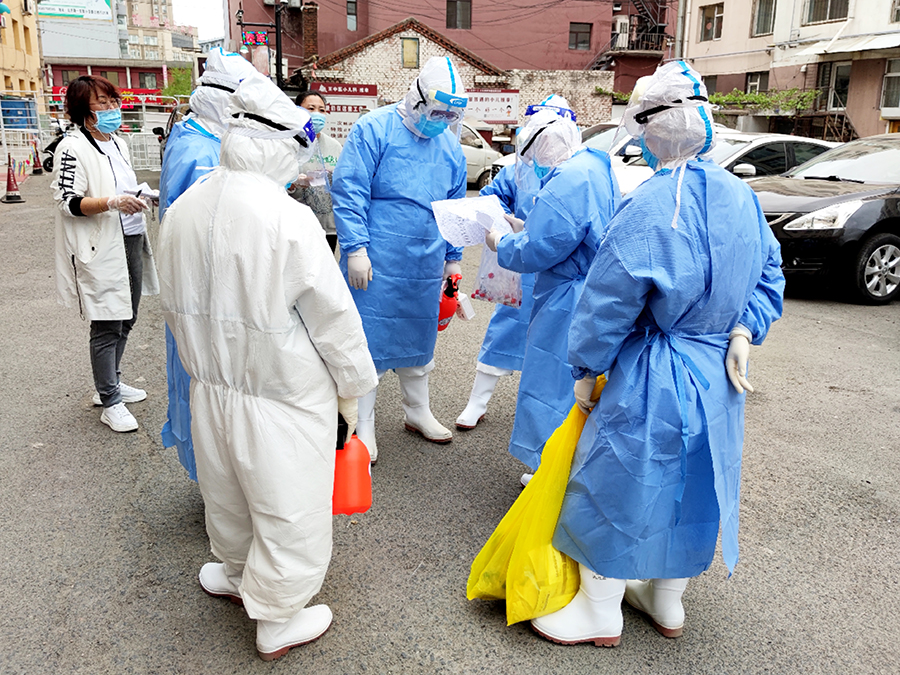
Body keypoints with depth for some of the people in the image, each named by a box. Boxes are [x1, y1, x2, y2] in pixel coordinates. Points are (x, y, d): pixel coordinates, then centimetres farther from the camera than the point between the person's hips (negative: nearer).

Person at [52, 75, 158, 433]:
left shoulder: (118, 143, 14)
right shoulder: (73, 147, -11)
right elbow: (68, 202, -17)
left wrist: (137, 198, 8)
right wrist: (112, 202, -30)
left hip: (130, 241, 8)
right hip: (100, 249, -8)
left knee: (126, 318, 16)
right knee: (107, 326, -3)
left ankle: (110, 383, 32)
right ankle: (110, 403, 7)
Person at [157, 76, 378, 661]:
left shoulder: (182, 210, -3)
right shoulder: (290, 219, -24)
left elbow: (174, 305, 10)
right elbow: (334, 316, -18)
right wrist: (352, 387, -3)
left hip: (211, 386, 7)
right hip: (282, 396, -7)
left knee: (229, 491, 28)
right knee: (287, 508, 13)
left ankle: (238, 572, 54)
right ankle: (277, 622, 31)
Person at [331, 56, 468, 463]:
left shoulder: (450, 146, 12)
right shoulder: (374, 130, -7)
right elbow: (348, 192, -11)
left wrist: (453, 259, 19)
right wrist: (356, 248, -17)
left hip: (424, 267, 6)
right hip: (376, 263, -5)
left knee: (419, 338, 17)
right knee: (369, 341, 1)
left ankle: (417, 411, 35)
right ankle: (363, 425, 15)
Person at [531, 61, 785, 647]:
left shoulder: (649, 209, -23)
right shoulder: (740, 195, 1)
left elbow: (609, 303, -19)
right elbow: (768, 275, 9)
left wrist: (586, 371, -8)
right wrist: (741, 334, 3)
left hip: (655, 376, -8)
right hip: (720, 375, 8)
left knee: (618, 483, 8)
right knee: (693, 485, 20)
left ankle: (601, 613, 24)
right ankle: (668, 603, 38)